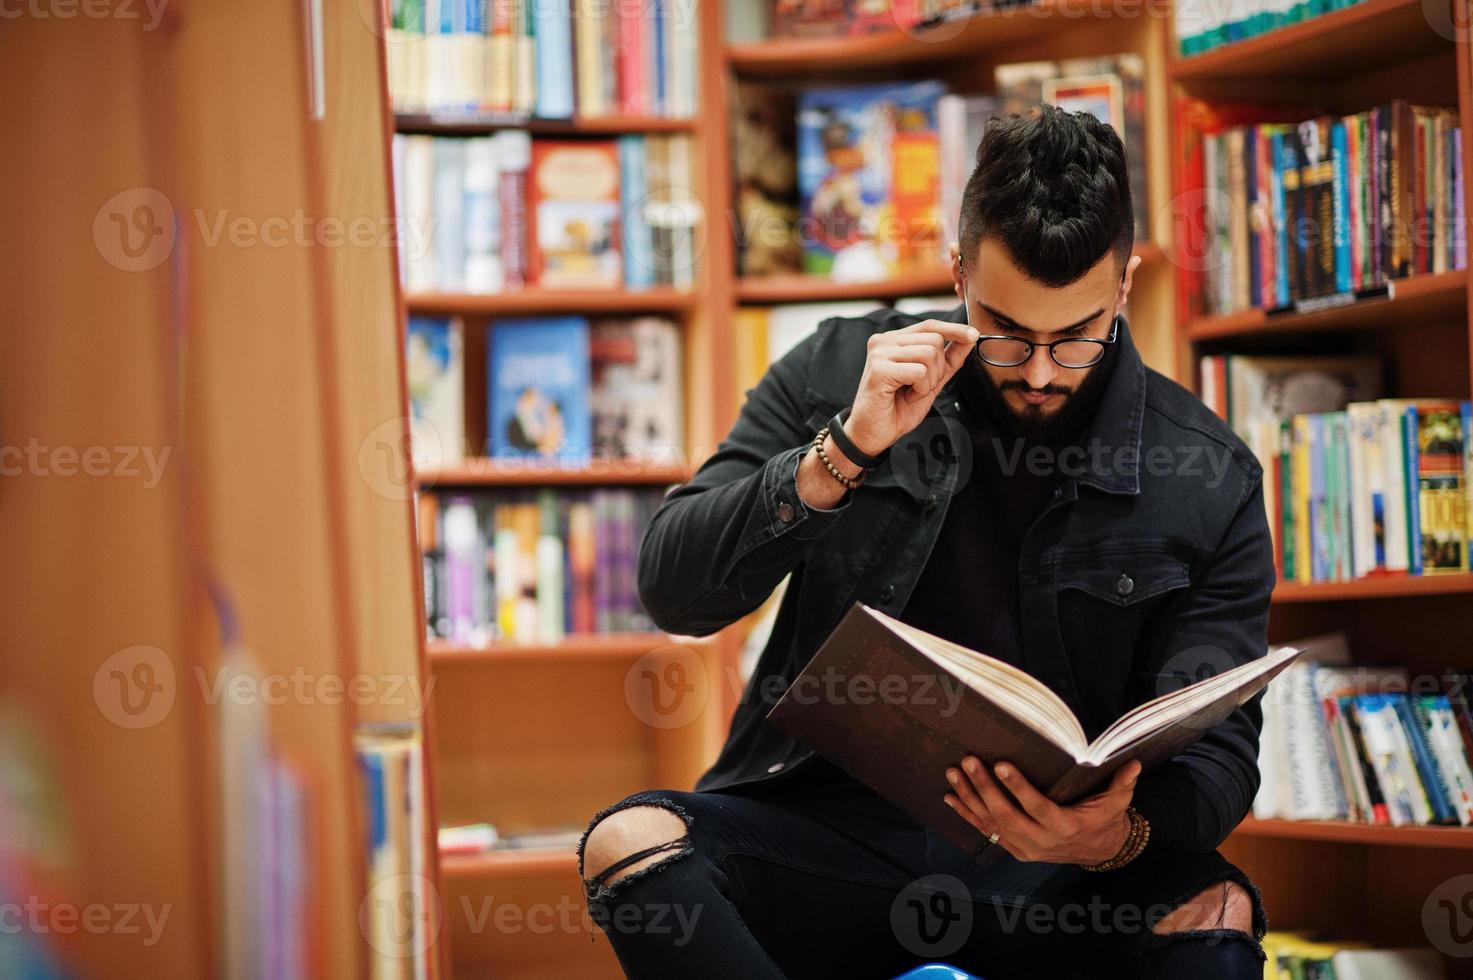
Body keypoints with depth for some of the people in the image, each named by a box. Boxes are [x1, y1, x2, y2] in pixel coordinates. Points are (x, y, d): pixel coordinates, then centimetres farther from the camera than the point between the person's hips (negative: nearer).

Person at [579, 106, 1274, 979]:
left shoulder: (1209, 484, 0)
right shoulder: (840, 373, 3)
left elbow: (1217, 747, -2)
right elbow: (675, 594, 0)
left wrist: (1119, 835, -26)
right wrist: (844, 453, -15)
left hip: (1053, 871, -1)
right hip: (835, 831, 1)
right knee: (630, 841, -29)